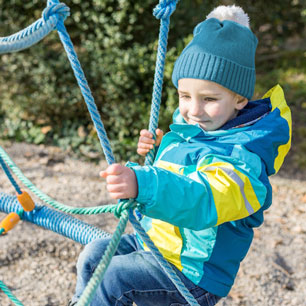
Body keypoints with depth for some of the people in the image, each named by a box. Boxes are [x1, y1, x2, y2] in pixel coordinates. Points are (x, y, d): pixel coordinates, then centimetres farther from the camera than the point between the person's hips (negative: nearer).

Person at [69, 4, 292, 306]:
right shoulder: (187, 130, 0)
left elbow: (203, 199, -47)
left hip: (194, 276, -9)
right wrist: (159, 149, 0)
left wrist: (142, 185, -63)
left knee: (109, 279, -19)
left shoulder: (243, 158, -27)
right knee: (94, 254, 14)